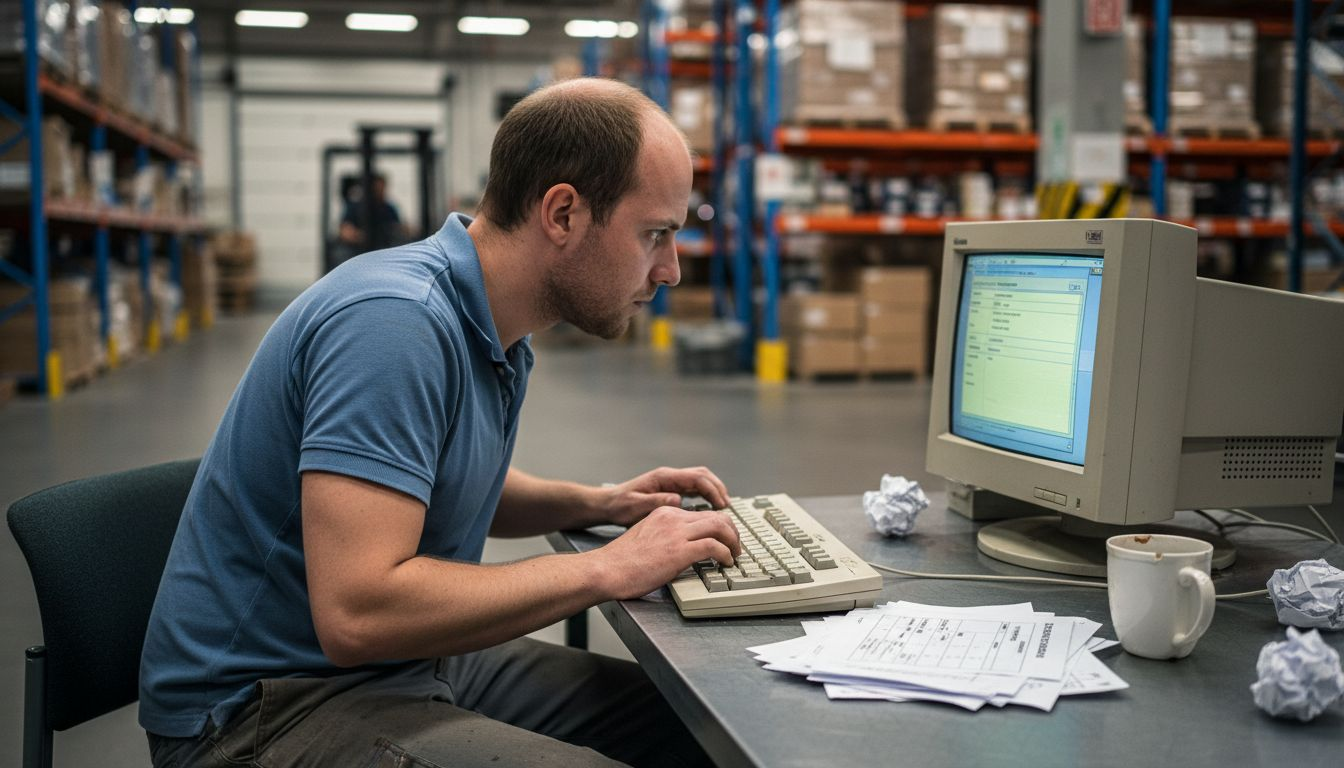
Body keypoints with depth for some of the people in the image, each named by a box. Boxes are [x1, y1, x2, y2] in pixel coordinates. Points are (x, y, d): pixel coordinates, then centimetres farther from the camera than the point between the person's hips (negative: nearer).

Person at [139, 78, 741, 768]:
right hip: (271, 704, -9)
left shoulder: (493, 333, 5)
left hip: (414, 660, 9)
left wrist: (598, 504, 7)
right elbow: (358, 613, -32)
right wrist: (605, 570, -23)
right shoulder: (396, 322, -25)